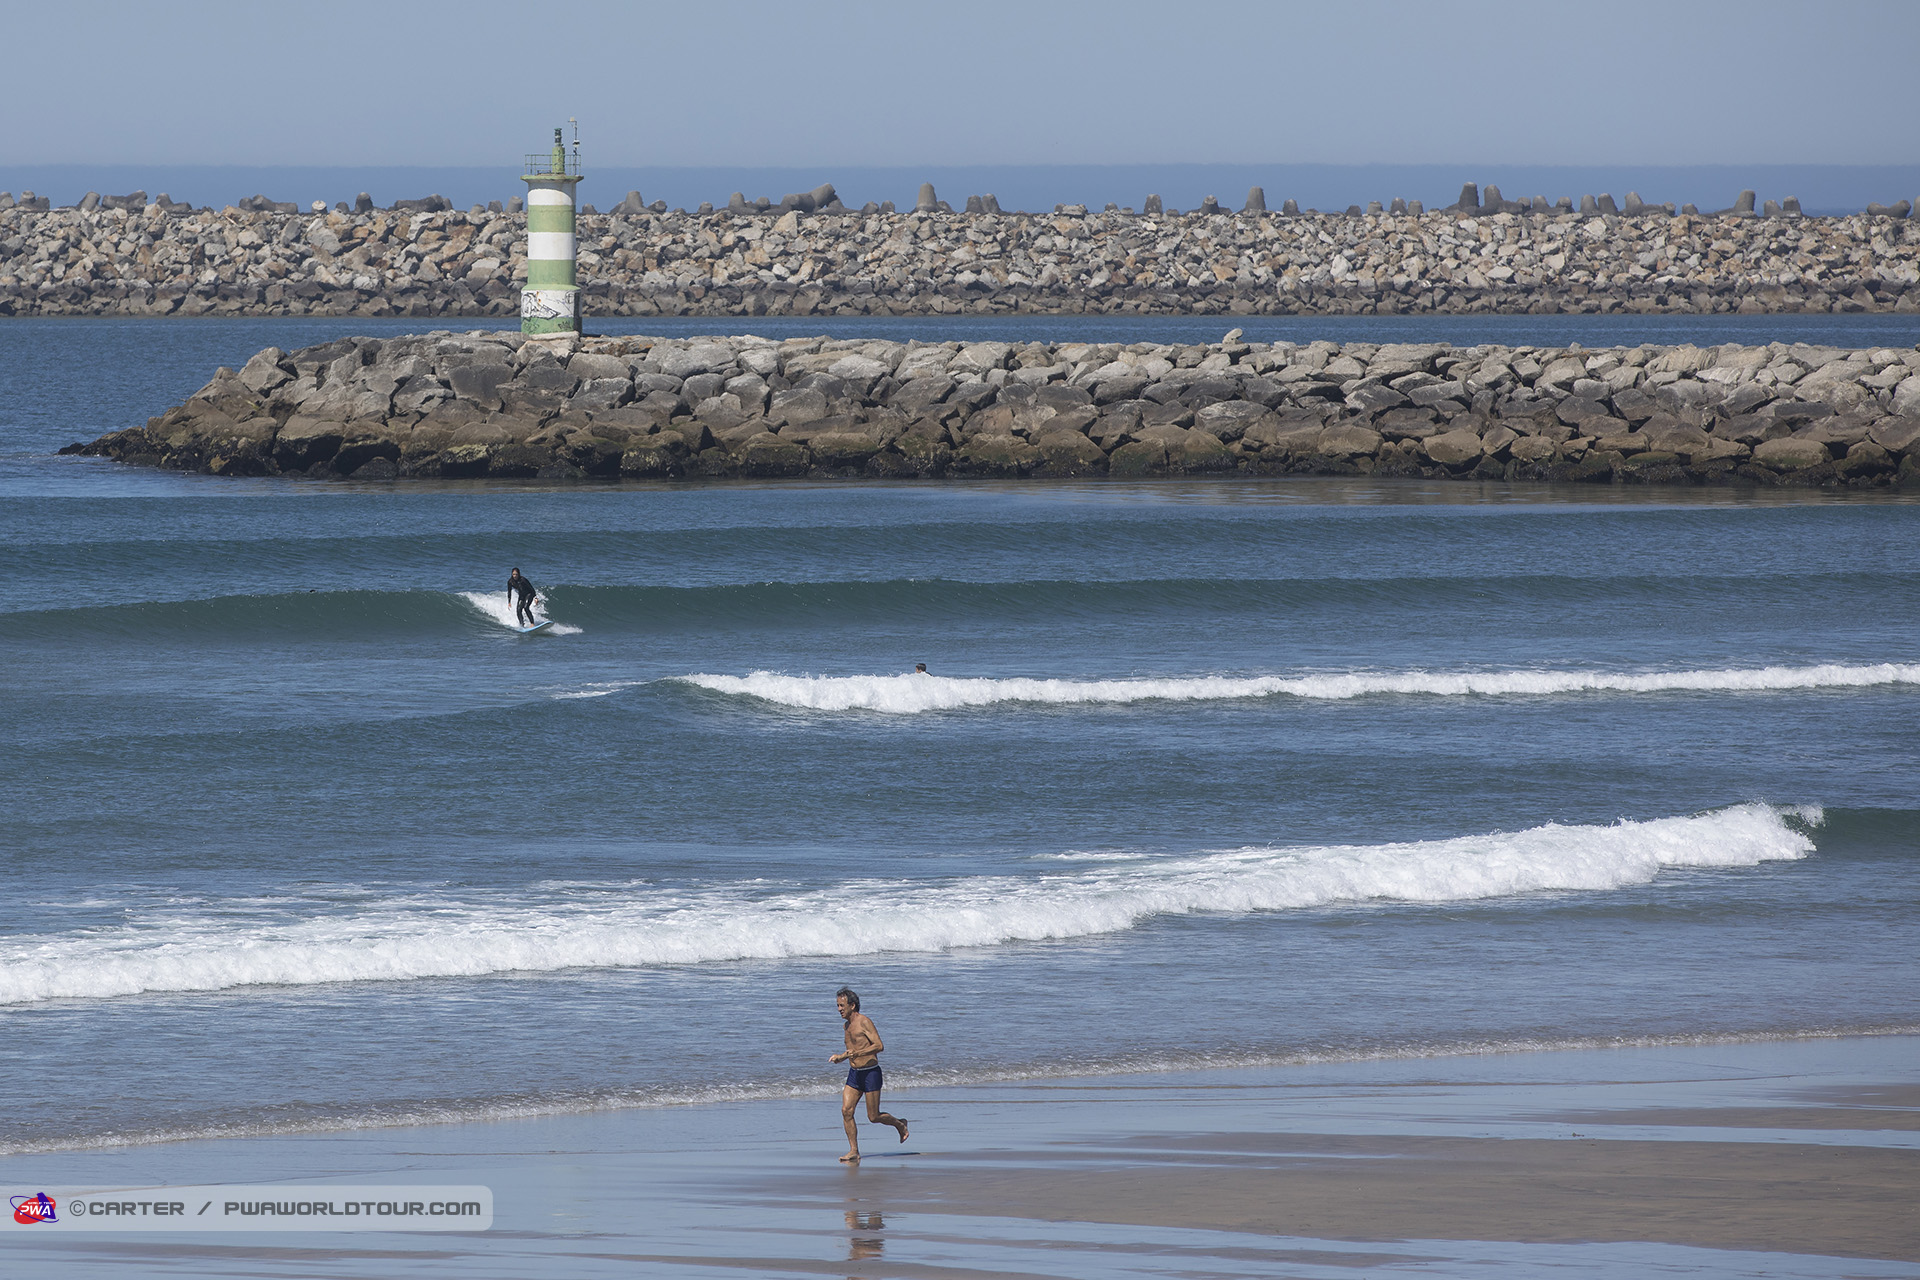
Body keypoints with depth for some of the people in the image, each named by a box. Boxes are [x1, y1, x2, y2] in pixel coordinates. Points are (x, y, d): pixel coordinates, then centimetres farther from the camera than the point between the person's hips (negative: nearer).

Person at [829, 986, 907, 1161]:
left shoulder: (864, 1022, -14)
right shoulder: (847, 1025, 11)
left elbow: (879, 1046, -21)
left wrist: (857, 1053, -32)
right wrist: (841, 1057, 6)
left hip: (870, 1073, -7)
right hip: (854, 1074, 7)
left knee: (873, 1117, -1)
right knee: (846, 1111, -8)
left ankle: (899, 1124, 28)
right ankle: (854, 1152, -4)